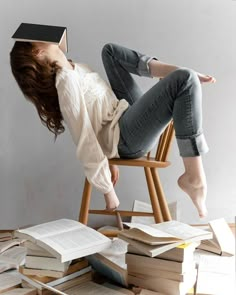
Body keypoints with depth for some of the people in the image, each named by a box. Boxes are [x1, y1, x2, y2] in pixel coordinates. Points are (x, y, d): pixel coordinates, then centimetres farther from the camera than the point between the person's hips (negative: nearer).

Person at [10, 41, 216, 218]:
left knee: (110, 50, 18)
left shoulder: (73, 68, 9)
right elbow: (86, 142, -23)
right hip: (127, 138, -10)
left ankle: (169, 72, -5)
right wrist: (108, 192, -20)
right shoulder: (66, 82, -21)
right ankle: (194, 178, -27)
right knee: (185, 80, -29)